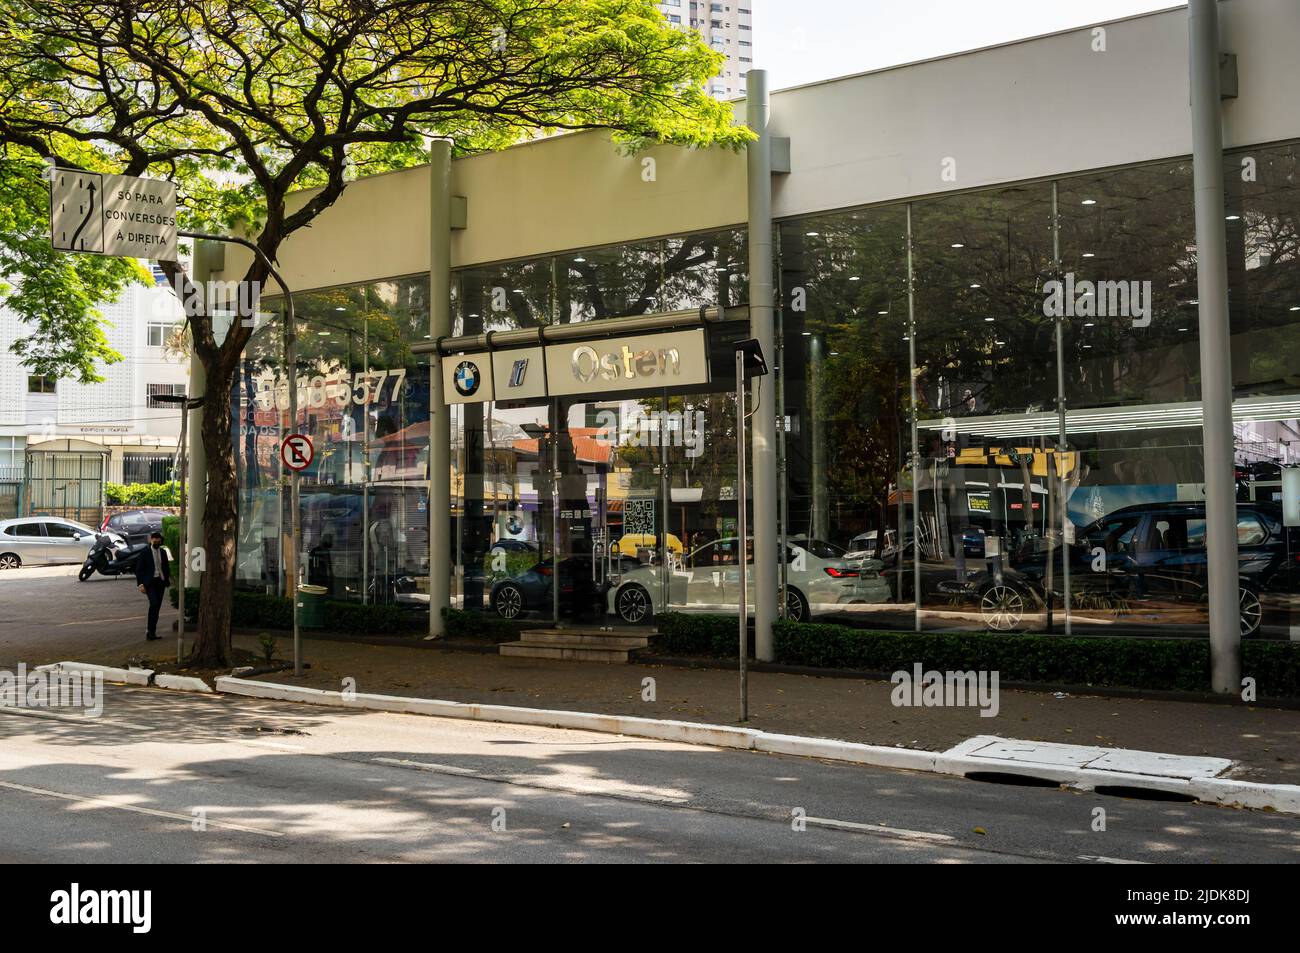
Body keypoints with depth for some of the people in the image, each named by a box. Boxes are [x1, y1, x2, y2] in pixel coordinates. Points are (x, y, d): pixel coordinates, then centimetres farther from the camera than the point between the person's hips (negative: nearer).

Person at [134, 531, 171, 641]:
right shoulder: (145, 553, -3)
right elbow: (139, 569, -3)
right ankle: (151, 631, -17)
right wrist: (141, 584, -11)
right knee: (154, 603, -21)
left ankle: (152, 631, 12)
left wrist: (167, 580, 10)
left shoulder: (163, 552, 12)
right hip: (150, 582, -5)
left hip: (161, 582, 5)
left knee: (157, 606, 5)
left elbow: (167, 567, 19)